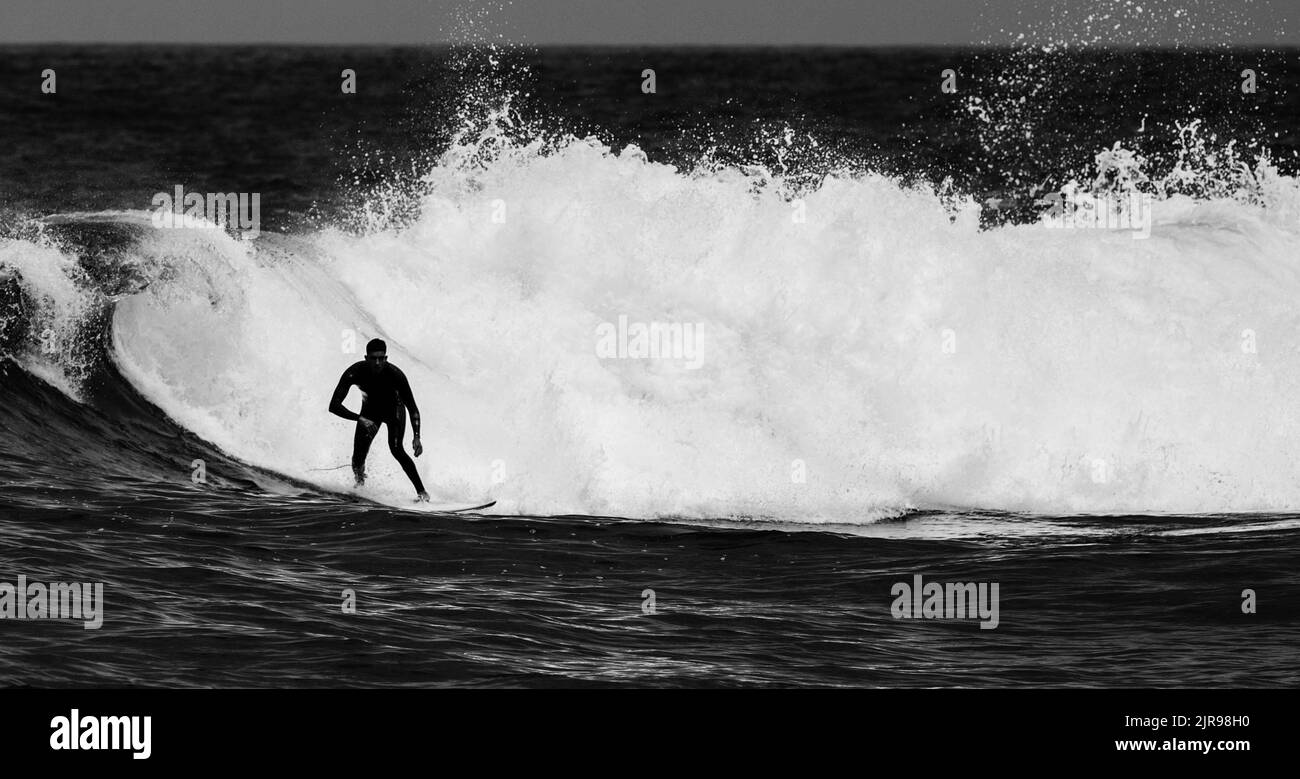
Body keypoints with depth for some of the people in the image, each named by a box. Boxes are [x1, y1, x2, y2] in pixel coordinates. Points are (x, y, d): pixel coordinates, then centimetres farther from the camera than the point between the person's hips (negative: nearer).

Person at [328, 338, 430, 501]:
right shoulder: (355, 372, -32)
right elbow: (334, 405, -34)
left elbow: (412, 408, -28)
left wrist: (416, 437, -41)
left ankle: (421, 491, -19)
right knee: (358, 457, -6)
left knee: (396, 449, -25)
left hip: (394, 409, -2)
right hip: (370, 410, 2)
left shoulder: (395, 374, -34)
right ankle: (360, 481, 31)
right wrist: (360, 419, -47)